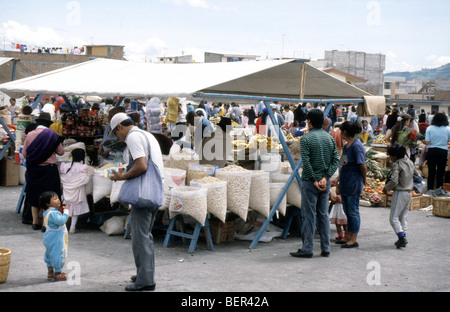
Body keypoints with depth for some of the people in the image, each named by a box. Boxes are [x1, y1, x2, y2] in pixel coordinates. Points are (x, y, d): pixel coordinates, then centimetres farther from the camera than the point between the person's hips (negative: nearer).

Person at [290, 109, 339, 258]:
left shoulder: (306, 139, -10)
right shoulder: (330, 138, 7)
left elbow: (306, 162, -17)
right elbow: (336, 160, 1)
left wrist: (314, 180, -11)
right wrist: (325, 178, -5)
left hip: (310, 181, -5)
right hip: (325, 182, 6)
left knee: (308, 215, -1)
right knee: (323, 214, 11)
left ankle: (307, 249, 2)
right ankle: (325, 248, 14)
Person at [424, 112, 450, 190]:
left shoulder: (429, 128, -5)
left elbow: (427, 142, -9)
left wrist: (422, 141, 11)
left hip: (432, 151, 1)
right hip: (443, 151, 0)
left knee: (431, 173, 10)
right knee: (441, 174, 8)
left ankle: (429, 191, 15)